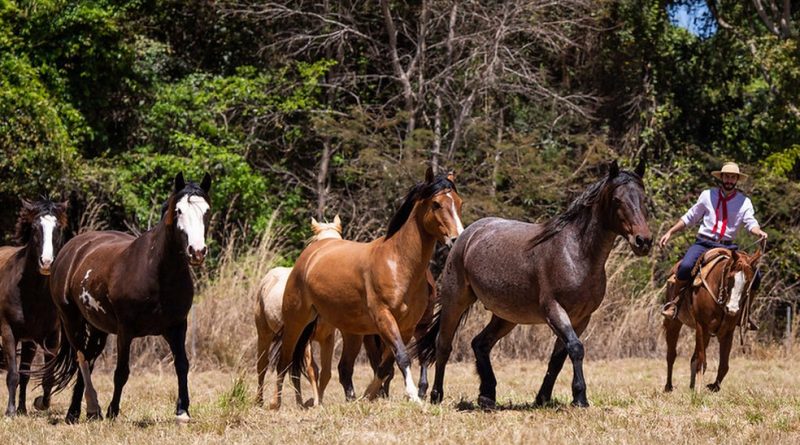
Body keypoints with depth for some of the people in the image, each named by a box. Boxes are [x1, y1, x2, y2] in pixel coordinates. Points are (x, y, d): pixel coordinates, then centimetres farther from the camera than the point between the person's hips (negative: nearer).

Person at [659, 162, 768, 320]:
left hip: (727, 247, 2)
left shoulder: (744, 201, 7)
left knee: (754, 277, -14)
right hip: (703, 243, -1)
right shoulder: (707, 195, 7)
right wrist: (669, 233, 6)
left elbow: (751, 223, -5)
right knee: (686, 266, -31)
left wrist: (759, 232, -28)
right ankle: (673, 301, -9)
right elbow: (689, 218, 12)